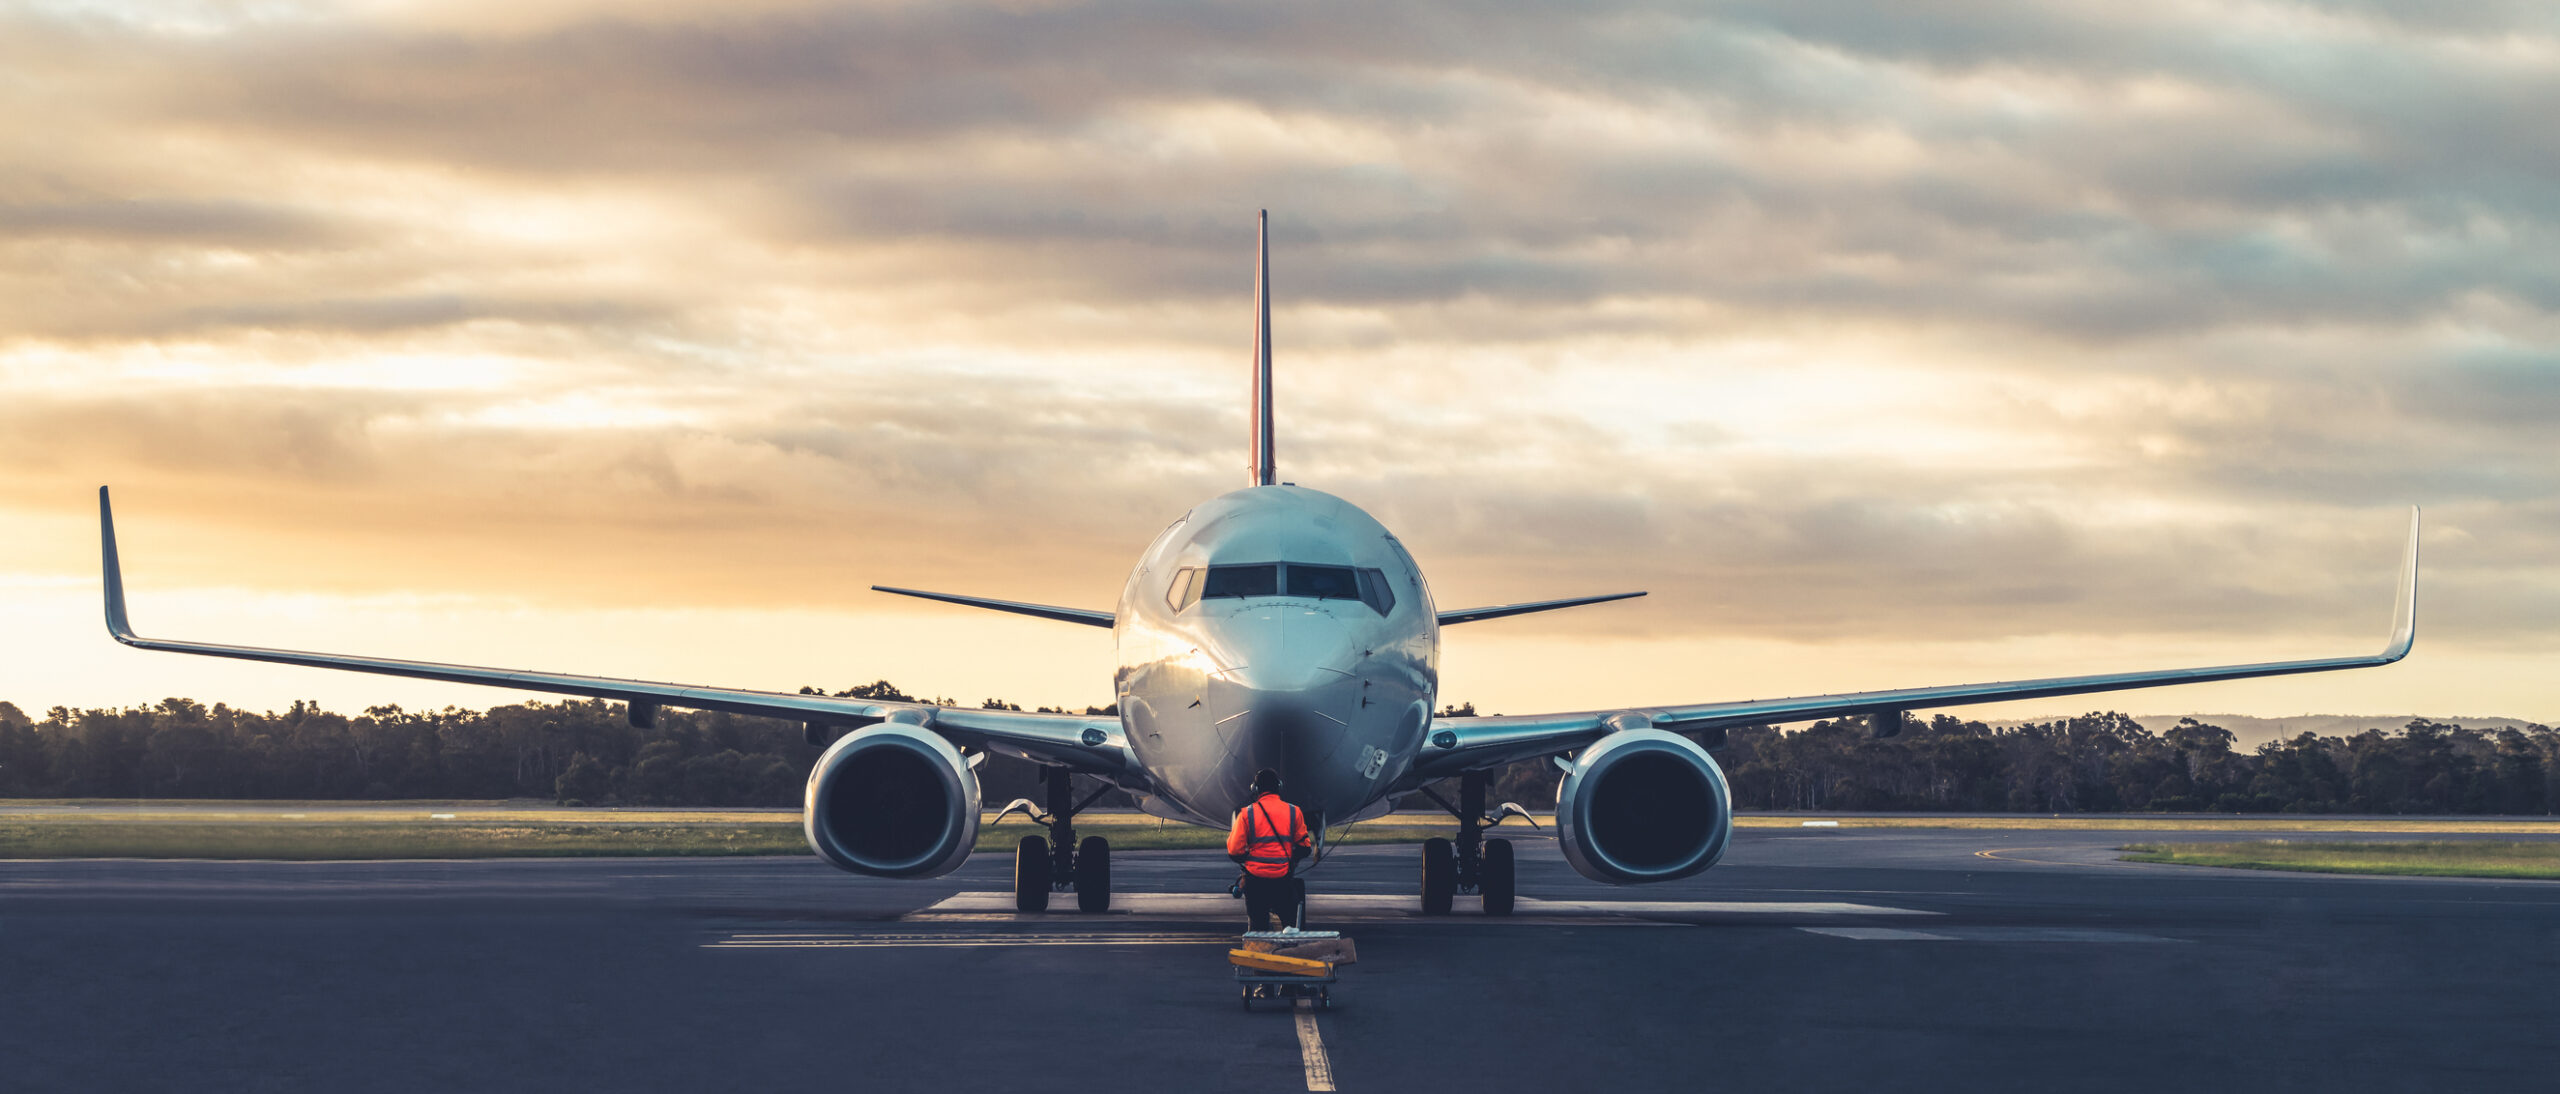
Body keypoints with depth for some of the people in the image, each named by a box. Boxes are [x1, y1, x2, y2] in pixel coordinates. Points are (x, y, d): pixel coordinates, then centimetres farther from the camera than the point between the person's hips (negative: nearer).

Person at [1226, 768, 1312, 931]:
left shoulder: (1247, 813, -4)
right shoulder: (1293, 812, 1)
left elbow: (1234, 850, -3)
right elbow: (1305, 847, 5)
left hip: (1256, 879, 0)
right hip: (1284, 880, 0)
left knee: (1257, 926, 9)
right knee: (1291, 924, 10)